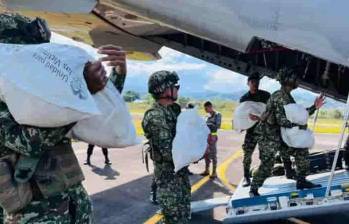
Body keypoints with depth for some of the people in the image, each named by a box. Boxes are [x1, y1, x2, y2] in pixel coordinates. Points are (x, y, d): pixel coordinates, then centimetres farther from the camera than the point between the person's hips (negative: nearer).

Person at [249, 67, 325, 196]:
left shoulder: (288, 97, 12)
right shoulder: (279, 97, -19)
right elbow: (282, 120, -27)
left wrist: (314, 107, 8)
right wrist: (299, 126, -18)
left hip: (280, 136, 9)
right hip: (269, 136, -9)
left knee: (301, 151, 8)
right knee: (266, 166, -5)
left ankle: (301, 181, 19)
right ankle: (253, 190, 11)